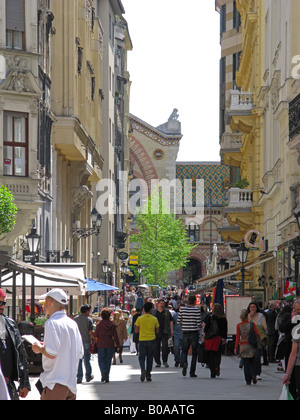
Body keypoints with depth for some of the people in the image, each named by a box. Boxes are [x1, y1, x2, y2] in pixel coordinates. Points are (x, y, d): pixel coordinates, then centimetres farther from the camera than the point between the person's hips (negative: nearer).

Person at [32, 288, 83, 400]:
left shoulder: (52, 323, -12)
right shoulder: (73, 323, 13)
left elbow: (52, 353, -21)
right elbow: (80, 354, 16)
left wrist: (40, 348, 1)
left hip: (55, 383, -8)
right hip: (71, 382, 8)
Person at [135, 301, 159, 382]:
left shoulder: (139, 319, -5)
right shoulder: (154, 319, -2)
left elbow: (136, 331, -4)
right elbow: (157, 331, 4)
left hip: (142, 340, -1)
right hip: (151, 340, 1)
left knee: (141, 357, 9)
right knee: (150, 358, 11)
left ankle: (143, 369, -18)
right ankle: (148, 375, 11)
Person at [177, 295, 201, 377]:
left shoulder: (182, 309, -1)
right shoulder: (197, 310, -9)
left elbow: (178, 321, 1)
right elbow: (199, 323, -10)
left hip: (185, 333, 2)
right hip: (194, 333, -2)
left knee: (184, 351, 14)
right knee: (194, 353, 7)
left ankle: (184, 363, -17)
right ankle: (192, 372, 6)